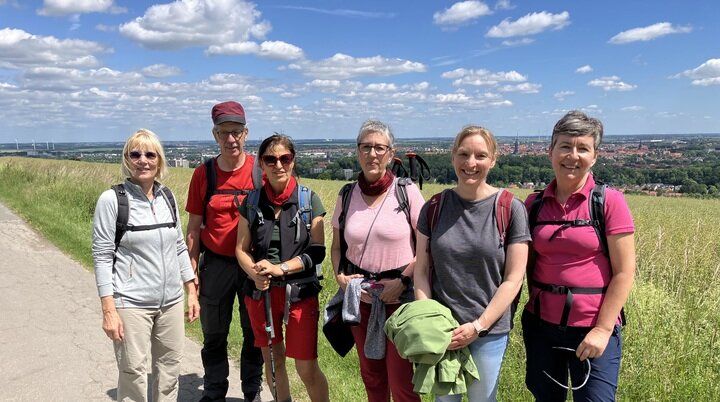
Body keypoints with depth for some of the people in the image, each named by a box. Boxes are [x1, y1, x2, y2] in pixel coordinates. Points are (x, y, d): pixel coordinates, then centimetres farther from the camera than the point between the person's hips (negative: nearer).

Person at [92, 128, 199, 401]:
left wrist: (191, 292, 11)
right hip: (131, 304, -5)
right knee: (133, 373, 1)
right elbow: (102, 256, -9)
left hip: (171, 300, 5)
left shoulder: (167, 197, 6)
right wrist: (109, 310, -13)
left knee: (170, 368, 12)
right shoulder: (112, 200, -9)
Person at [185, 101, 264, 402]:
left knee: (254, 333, 14)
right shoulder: (203, 174, -2)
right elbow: (194, 227, 3)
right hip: (215, 264, 1)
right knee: (214, 335, 14)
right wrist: (192, 270, 1)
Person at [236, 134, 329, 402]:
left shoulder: (309, 200, -5)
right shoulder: (252, 201, 2)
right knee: (272, 360, 17)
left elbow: (317, 251, -7)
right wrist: (255, 272, -15)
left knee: (307, 369, -2)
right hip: (261, 292, 3)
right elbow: (241, 248, 4)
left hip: (300, 292, -3)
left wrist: (280, 268, -18)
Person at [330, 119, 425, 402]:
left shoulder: (407, 192, -8)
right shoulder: (347, 196, 3)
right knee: (370, 374, 16)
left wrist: (403, 280, -14)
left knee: (400, 379, 1)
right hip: (360, 297, 4)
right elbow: (337, 246, 13)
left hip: (400, 296, -4)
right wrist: (340, 275, -4)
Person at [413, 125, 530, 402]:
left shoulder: (510, 209, -8)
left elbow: (513, 279, -8)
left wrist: (478, 326, -13)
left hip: (489, 331, -2)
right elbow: (421, 270, 2)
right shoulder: (435, 207, -1)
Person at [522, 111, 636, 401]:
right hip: (541, 323, 4)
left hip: (593, 328, -3)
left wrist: (603, 329, -12)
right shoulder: (534, 203, 1)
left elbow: (624, 272, -9)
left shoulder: (609, 201, -8)